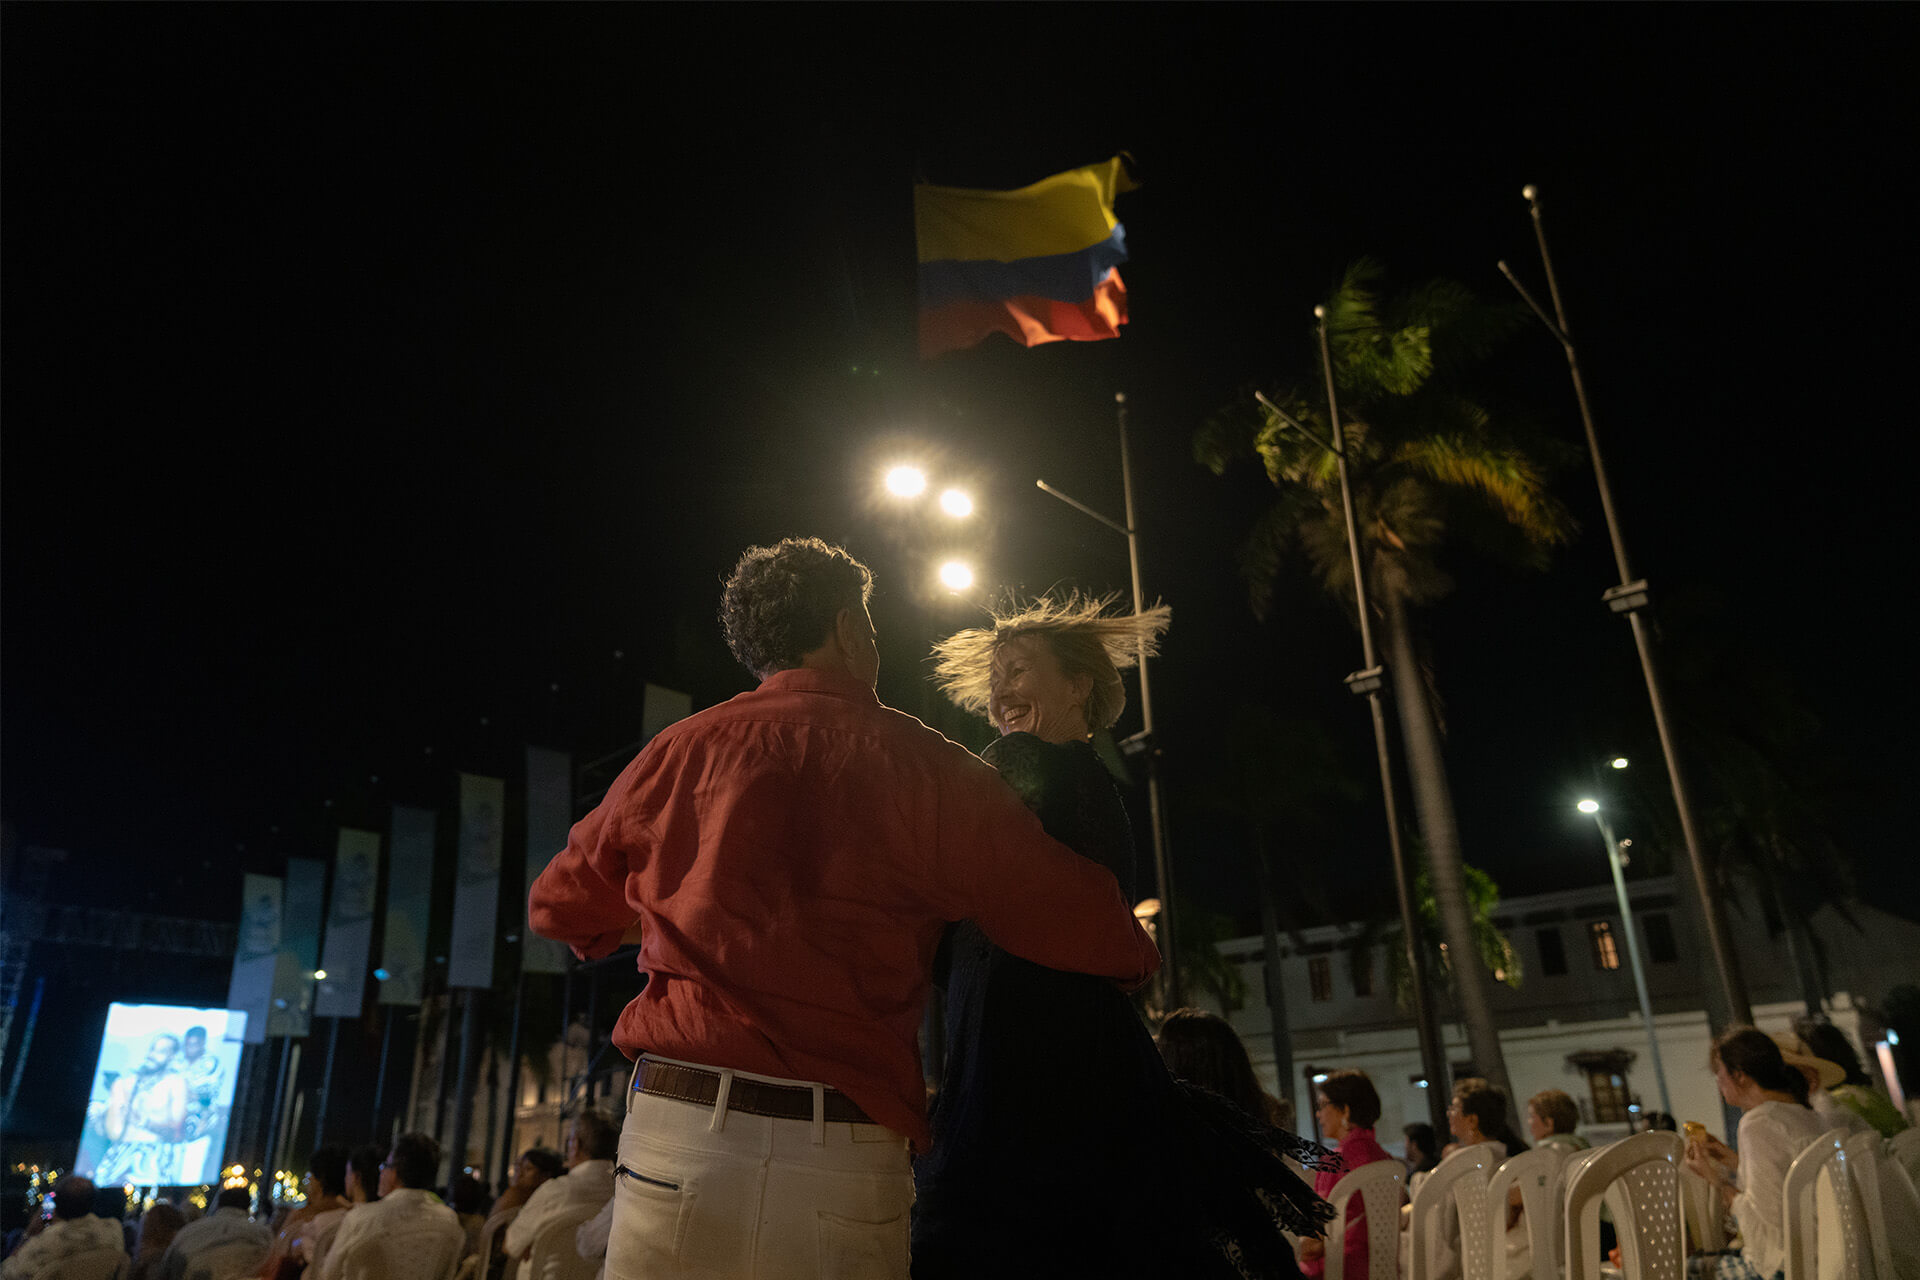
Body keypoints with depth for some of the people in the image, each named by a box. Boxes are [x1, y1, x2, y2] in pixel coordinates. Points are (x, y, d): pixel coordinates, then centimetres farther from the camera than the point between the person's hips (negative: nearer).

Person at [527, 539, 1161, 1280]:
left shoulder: (680, 750, 6)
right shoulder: (914, 761, -1)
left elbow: (559, 906, 21)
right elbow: (1083, 929, -1)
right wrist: (1138, 948, 22)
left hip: (676, 1128, 2)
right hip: (842, 1158, -1)